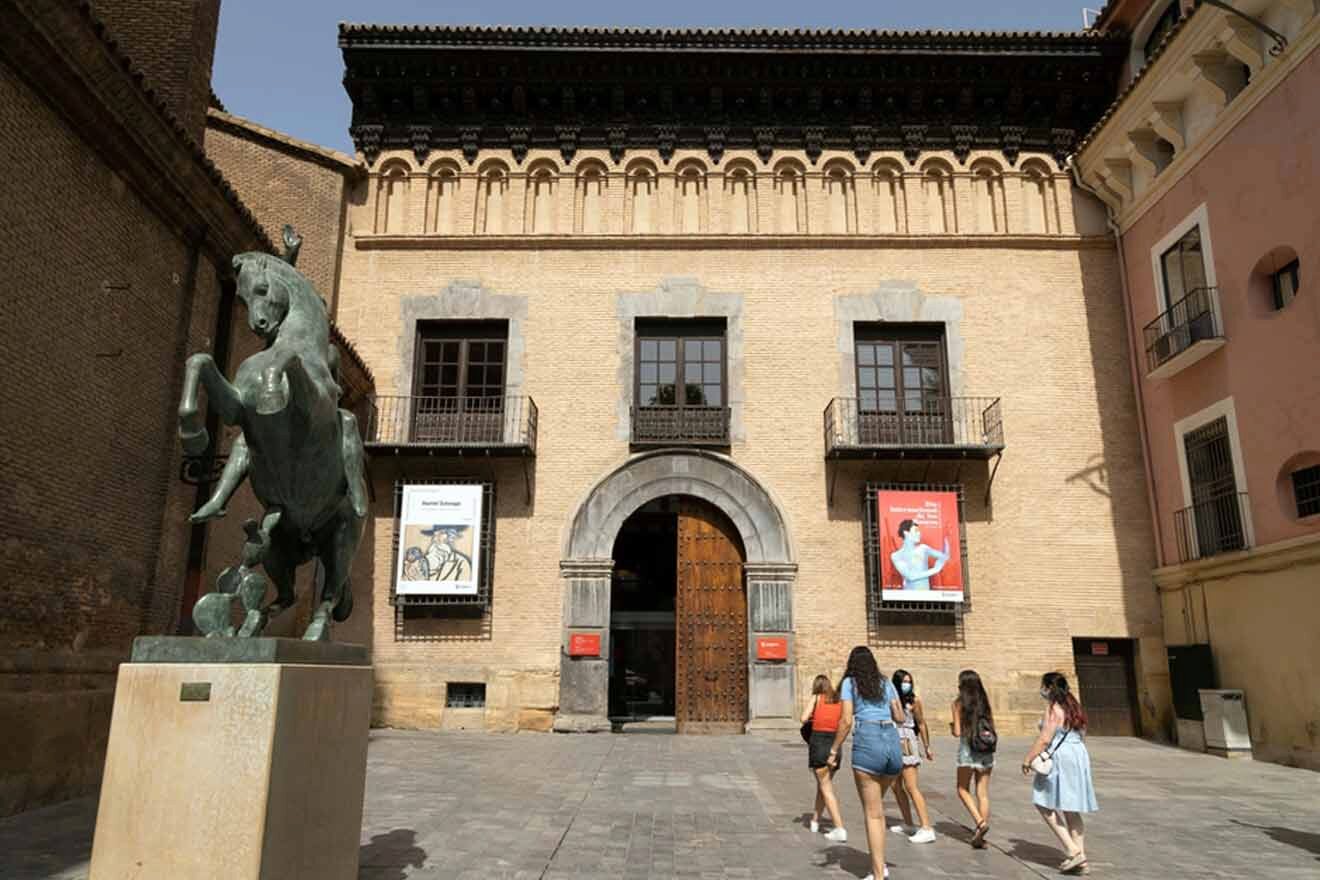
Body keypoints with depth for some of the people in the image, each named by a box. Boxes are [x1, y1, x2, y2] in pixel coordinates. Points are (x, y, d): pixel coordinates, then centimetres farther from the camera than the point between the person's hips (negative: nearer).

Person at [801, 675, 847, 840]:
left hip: (818, 742, -5)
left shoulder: (817, 697, 2)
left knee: (826, 787, -3)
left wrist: (812, 718, 13)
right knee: (824, 784, 21)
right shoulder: (839, 700, 12)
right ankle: (815, 820, 32)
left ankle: (840, 829, -12)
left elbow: (804, 718, -7)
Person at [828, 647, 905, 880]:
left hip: (867, 742, -4)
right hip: (893, 741, 5)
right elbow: (900, 718, 17)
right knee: (877, 805, 23)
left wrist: (834, 750, 3)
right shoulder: (886, 683, 18)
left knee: (873, 813, 4)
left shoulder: (849, 682, 6)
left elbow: (846, 721, -3)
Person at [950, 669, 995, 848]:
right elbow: (992, 728, 8)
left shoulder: (958, 704, -6)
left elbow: (958, 732, -8)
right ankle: (980, 835, 8)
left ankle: (980, 822, -7)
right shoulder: (985, 702, 5)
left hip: (968, 750, -4)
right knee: (983, 793, 8)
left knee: (963, 789, 12)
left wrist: (951, 727, 12)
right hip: (986, 751, 4)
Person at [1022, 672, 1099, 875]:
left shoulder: (1053, 708, -14)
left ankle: (1073, 852, -4)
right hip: (1079, 757, 9)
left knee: (1045, 805, -1)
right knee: (1069, 810, 13)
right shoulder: (1074, 706, 13)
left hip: (1060, 759, -9)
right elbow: (1081, 736, 18)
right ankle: (1081, 860, 15)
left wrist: (1027, 759, -10)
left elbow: (1044, 739, -18)